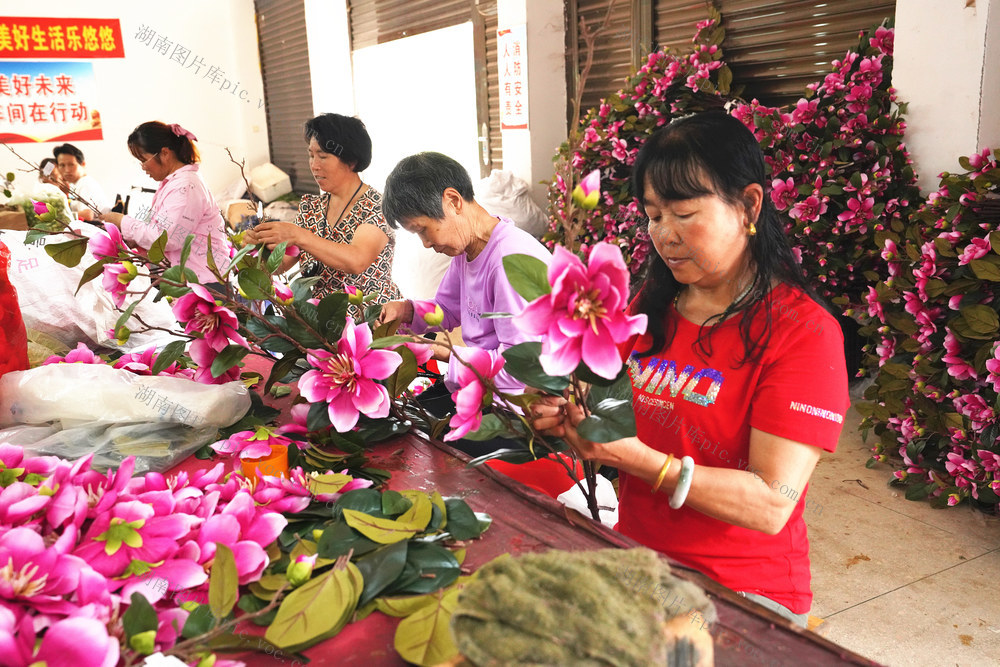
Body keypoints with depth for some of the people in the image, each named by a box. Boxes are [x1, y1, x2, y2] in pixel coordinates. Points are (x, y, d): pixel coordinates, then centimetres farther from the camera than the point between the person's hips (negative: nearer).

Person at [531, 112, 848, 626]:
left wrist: (639, 459, -26)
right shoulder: (650, 302, 7)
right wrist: (571, 420, -7)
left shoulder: (805, 332, -12)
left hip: (741, 595, -6)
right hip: (634, 560, 6)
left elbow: (770, 506, -18)